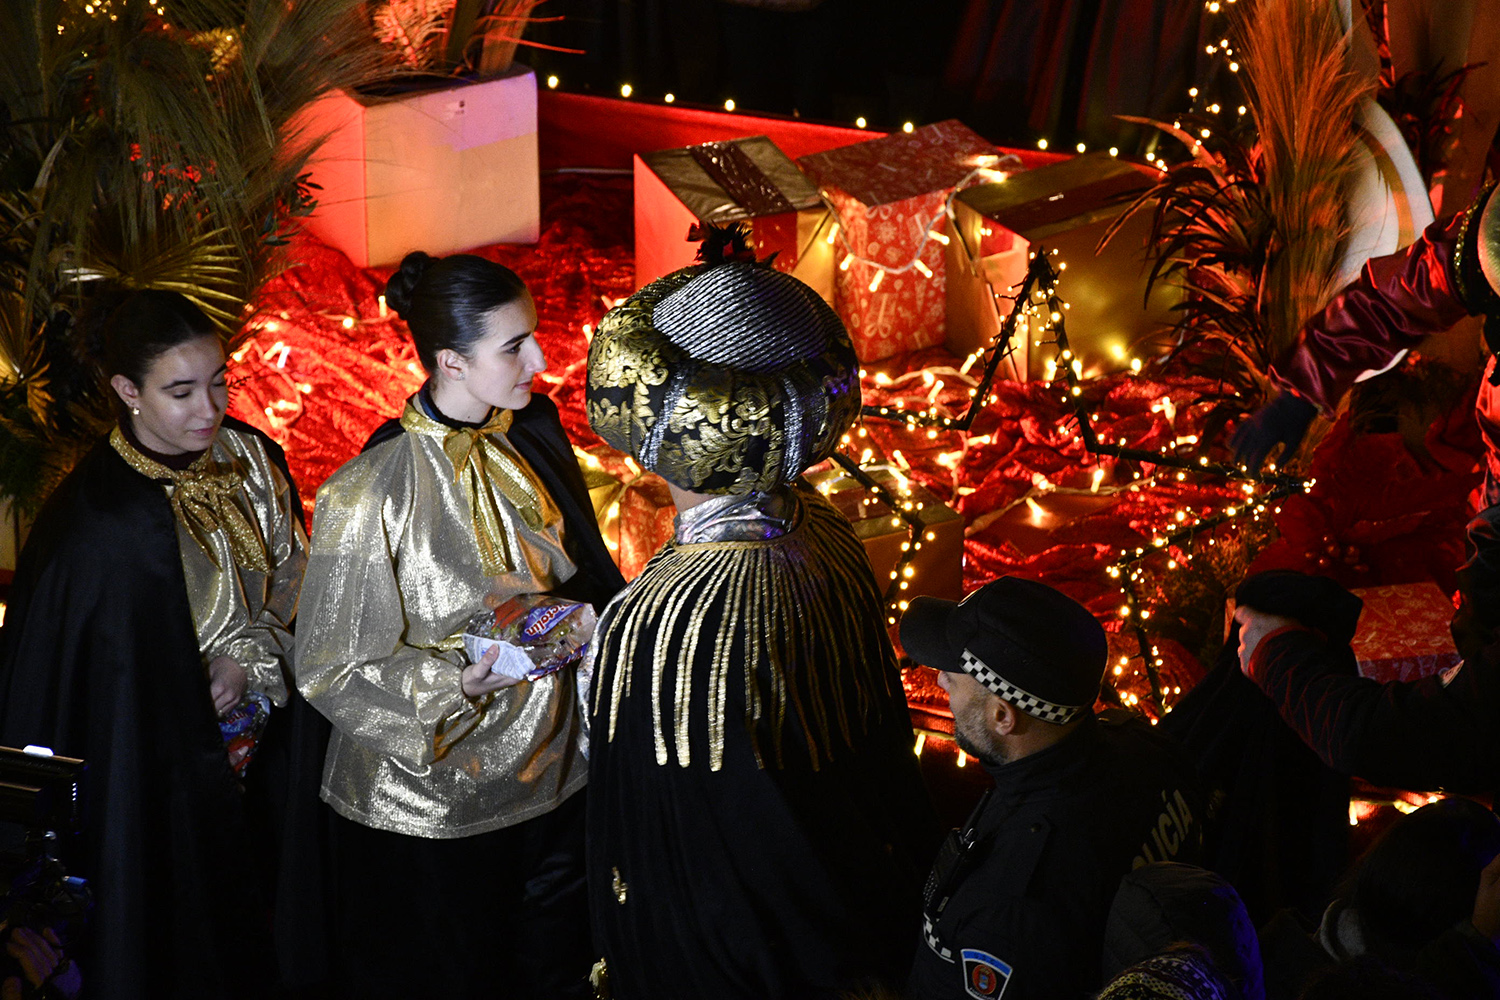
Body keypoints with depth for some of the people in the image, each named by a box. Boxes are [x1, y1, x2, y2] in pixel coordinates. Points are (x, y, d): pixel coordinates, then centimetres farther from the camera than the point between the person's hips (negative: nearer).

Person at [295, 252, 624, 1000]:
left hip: (555, 789, 6)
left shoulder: (532, 436, -1)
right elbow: (331, 671, -16)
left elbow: (586, 576, 15)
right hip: (430, 815, -5)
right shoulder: (369, 493, -19)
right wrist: (463, 681, -28)